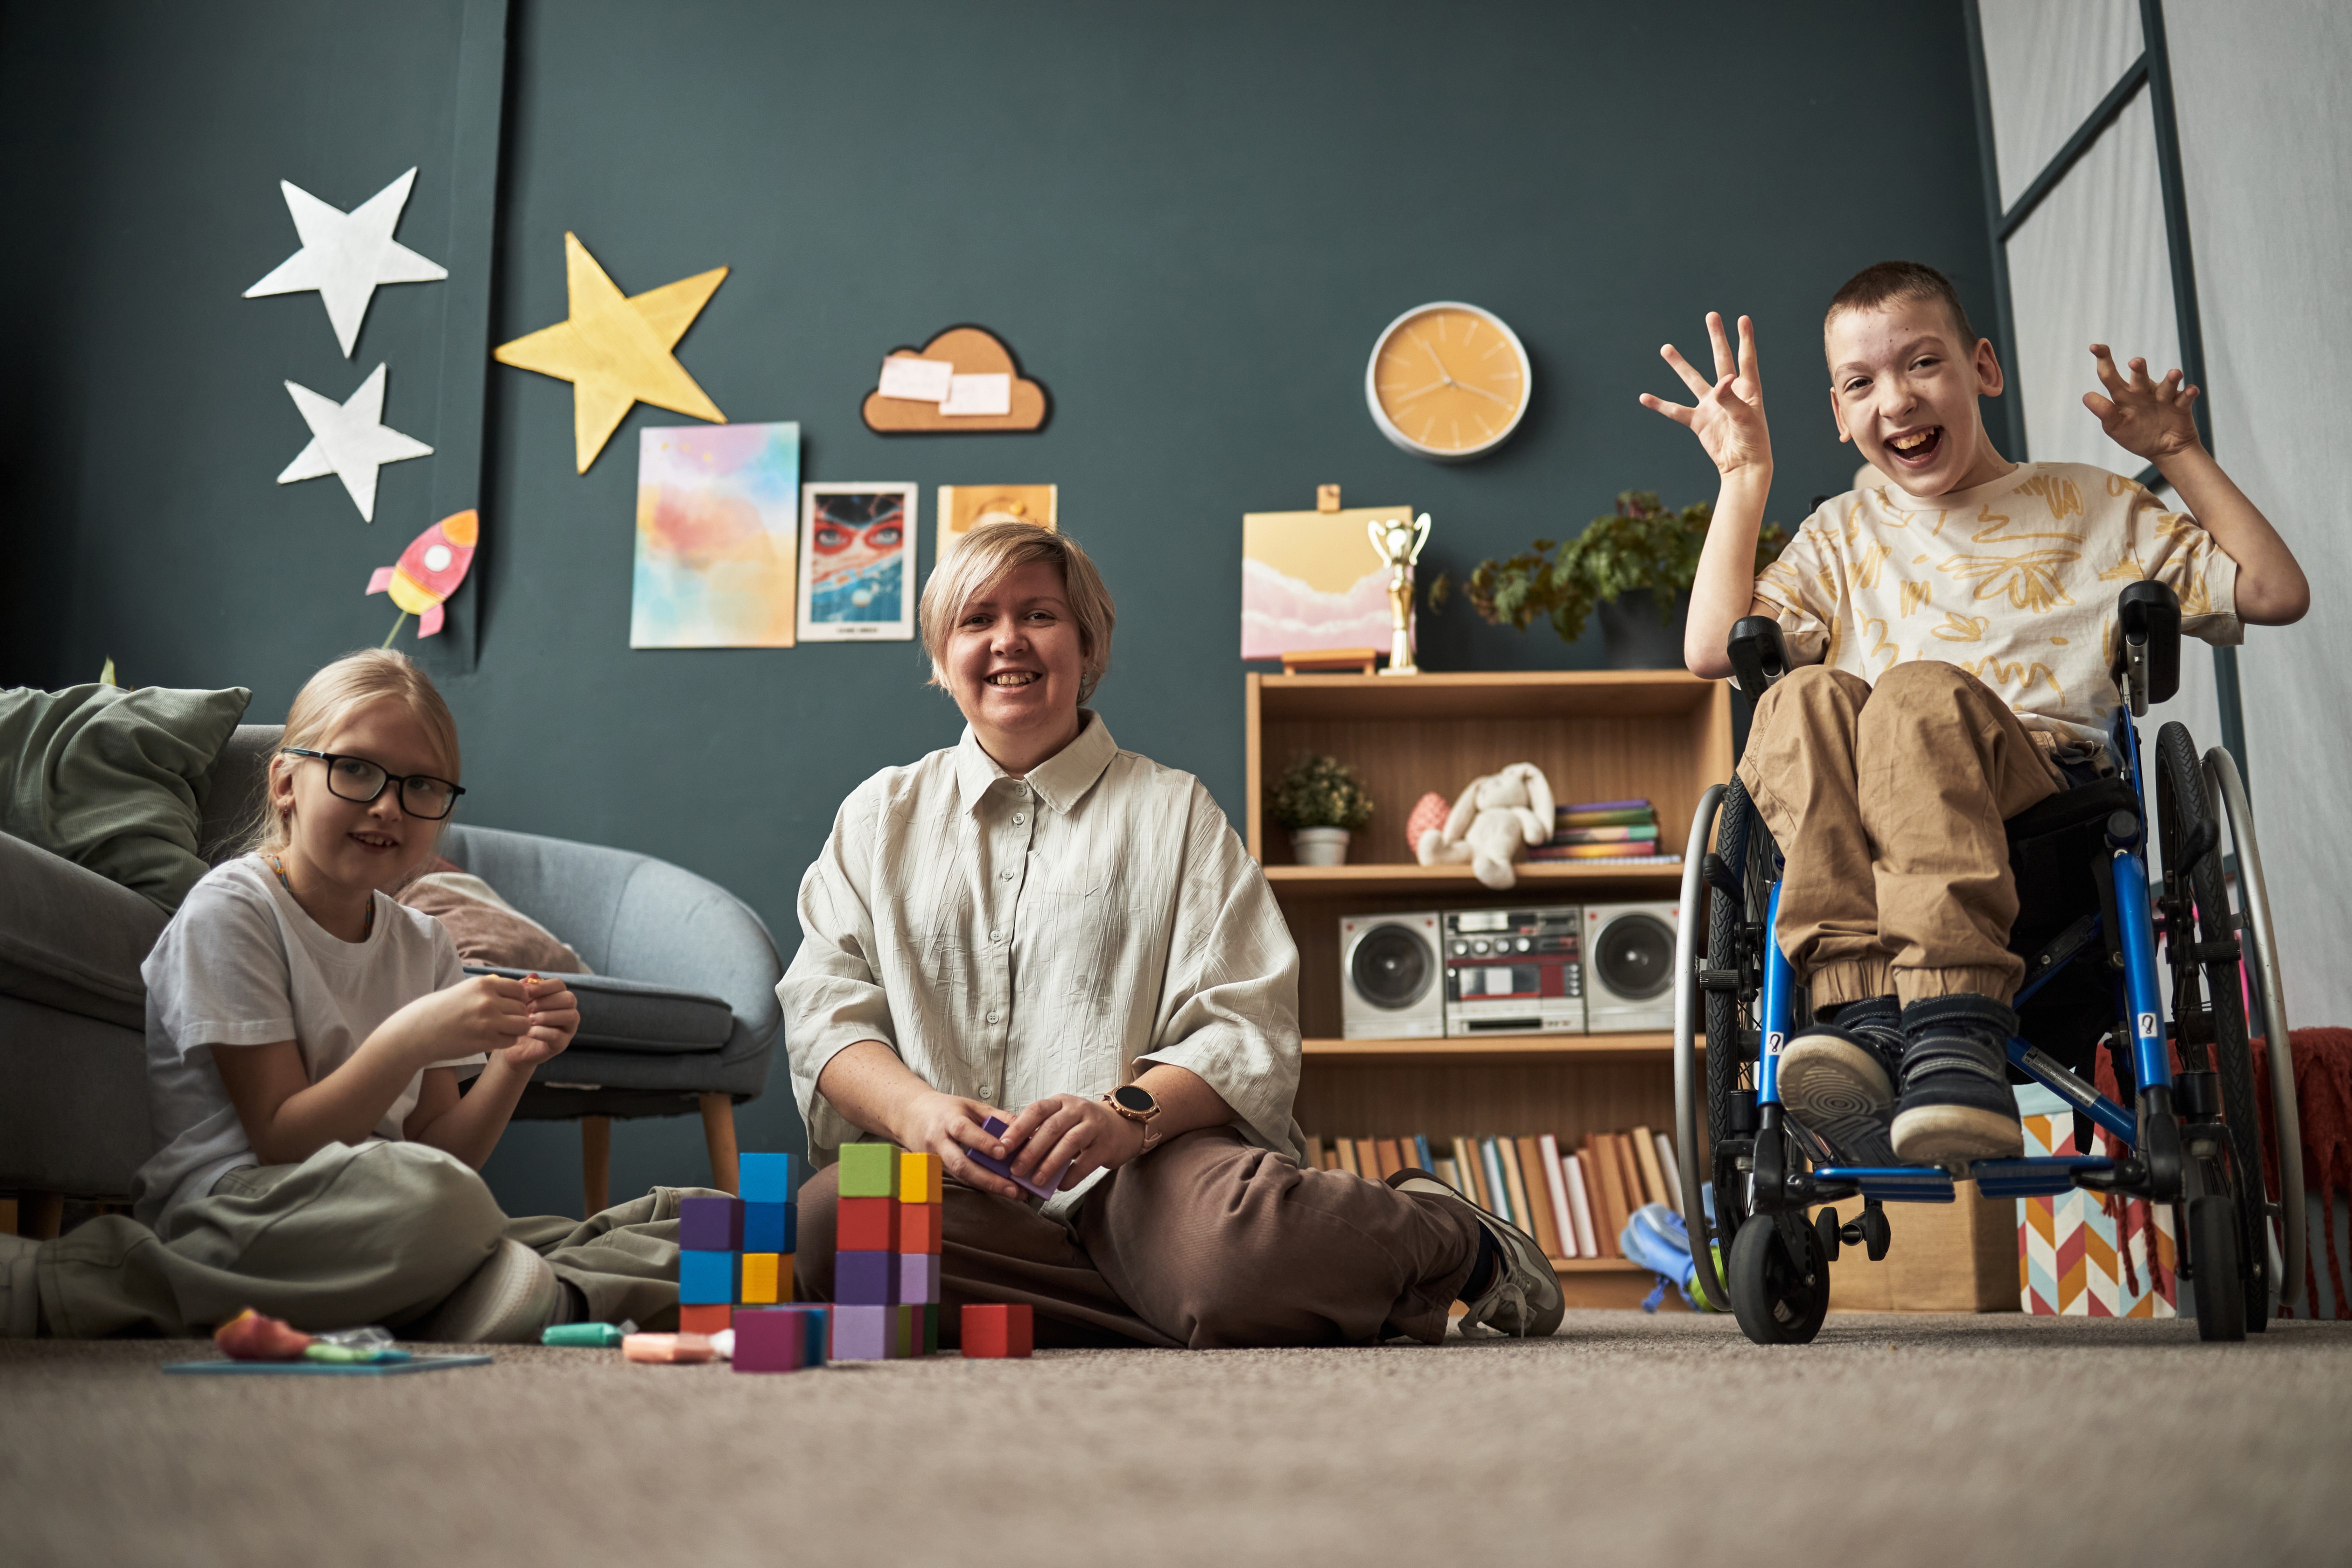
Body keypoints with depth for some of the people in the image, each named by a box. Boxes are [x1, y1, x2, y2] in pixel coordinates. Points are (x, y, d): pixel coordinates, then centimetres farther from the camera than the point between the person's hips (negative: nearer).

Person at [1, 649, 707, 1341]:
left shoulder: (426, 946, 13)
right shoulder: (230, 911, -4)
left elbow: (440, 1153, 10)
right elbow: (280, 1143, -10)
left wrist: (512, 1063, -8)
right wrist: (408, 1041, -24)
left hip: (379, 1239, 6)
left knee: (687, 1222, -10)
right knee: (432, 1198, -41)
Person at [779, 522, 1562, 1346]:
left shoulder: (1173, 810, 14)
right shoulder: (880, 814, 20)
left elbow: (1248, 1027, 3)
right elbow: (825, 1007, 8)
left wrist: (1131, 1113, -19)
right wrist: (915, 1109, -14)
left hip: (1141, 1171, -2)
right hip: (947, 1189, 3)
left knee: (1233, 1249, -38)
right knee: (827, 1221, -33)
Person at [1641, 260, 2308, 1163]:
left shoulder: (2091, 505, 24)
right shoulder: (1842, 535, 26)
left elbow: (2276, 595, 16)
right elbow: (1712, 650, 10)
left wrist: (2179, 455, 14)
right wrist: (1745, 476, 13)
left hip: (2049, 798, -1)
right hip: (1869, 830, 2)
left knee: (1922, 693, -35)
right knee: (1807, 695, -32)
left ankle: (1955, 1029, -49)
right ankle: (1864, 1007, -46)